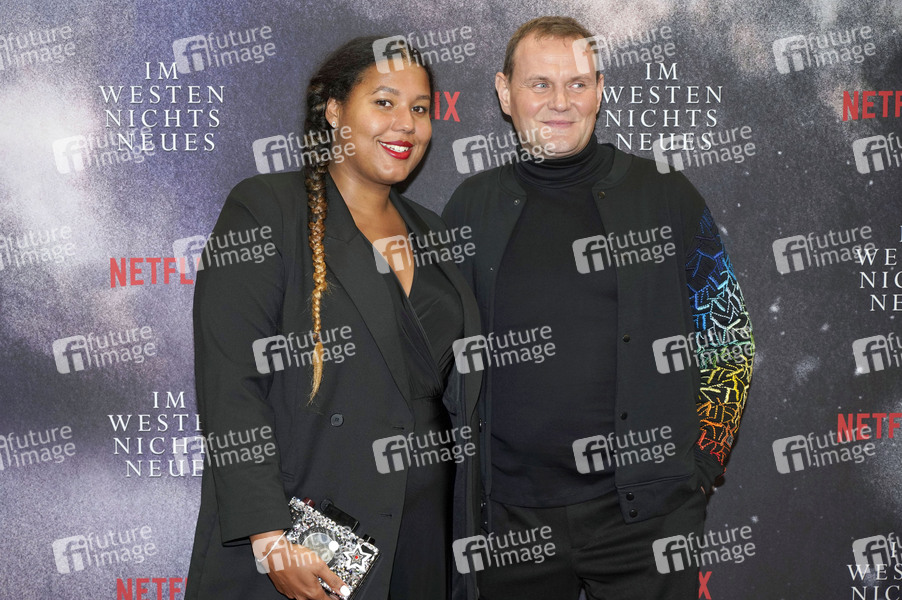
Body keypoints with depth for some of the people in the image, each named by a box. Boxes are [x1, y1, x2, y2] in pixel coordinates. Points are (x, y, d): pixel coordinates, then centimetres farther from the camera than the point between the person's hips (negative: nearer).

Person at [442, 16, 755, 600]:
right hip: (512, 515, 2)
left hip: (647, 509, -1)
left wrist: (695, 469, -1)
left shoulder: (665, 195, 1)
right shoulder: (474, 206, 5)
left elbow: (728, 340, 5)